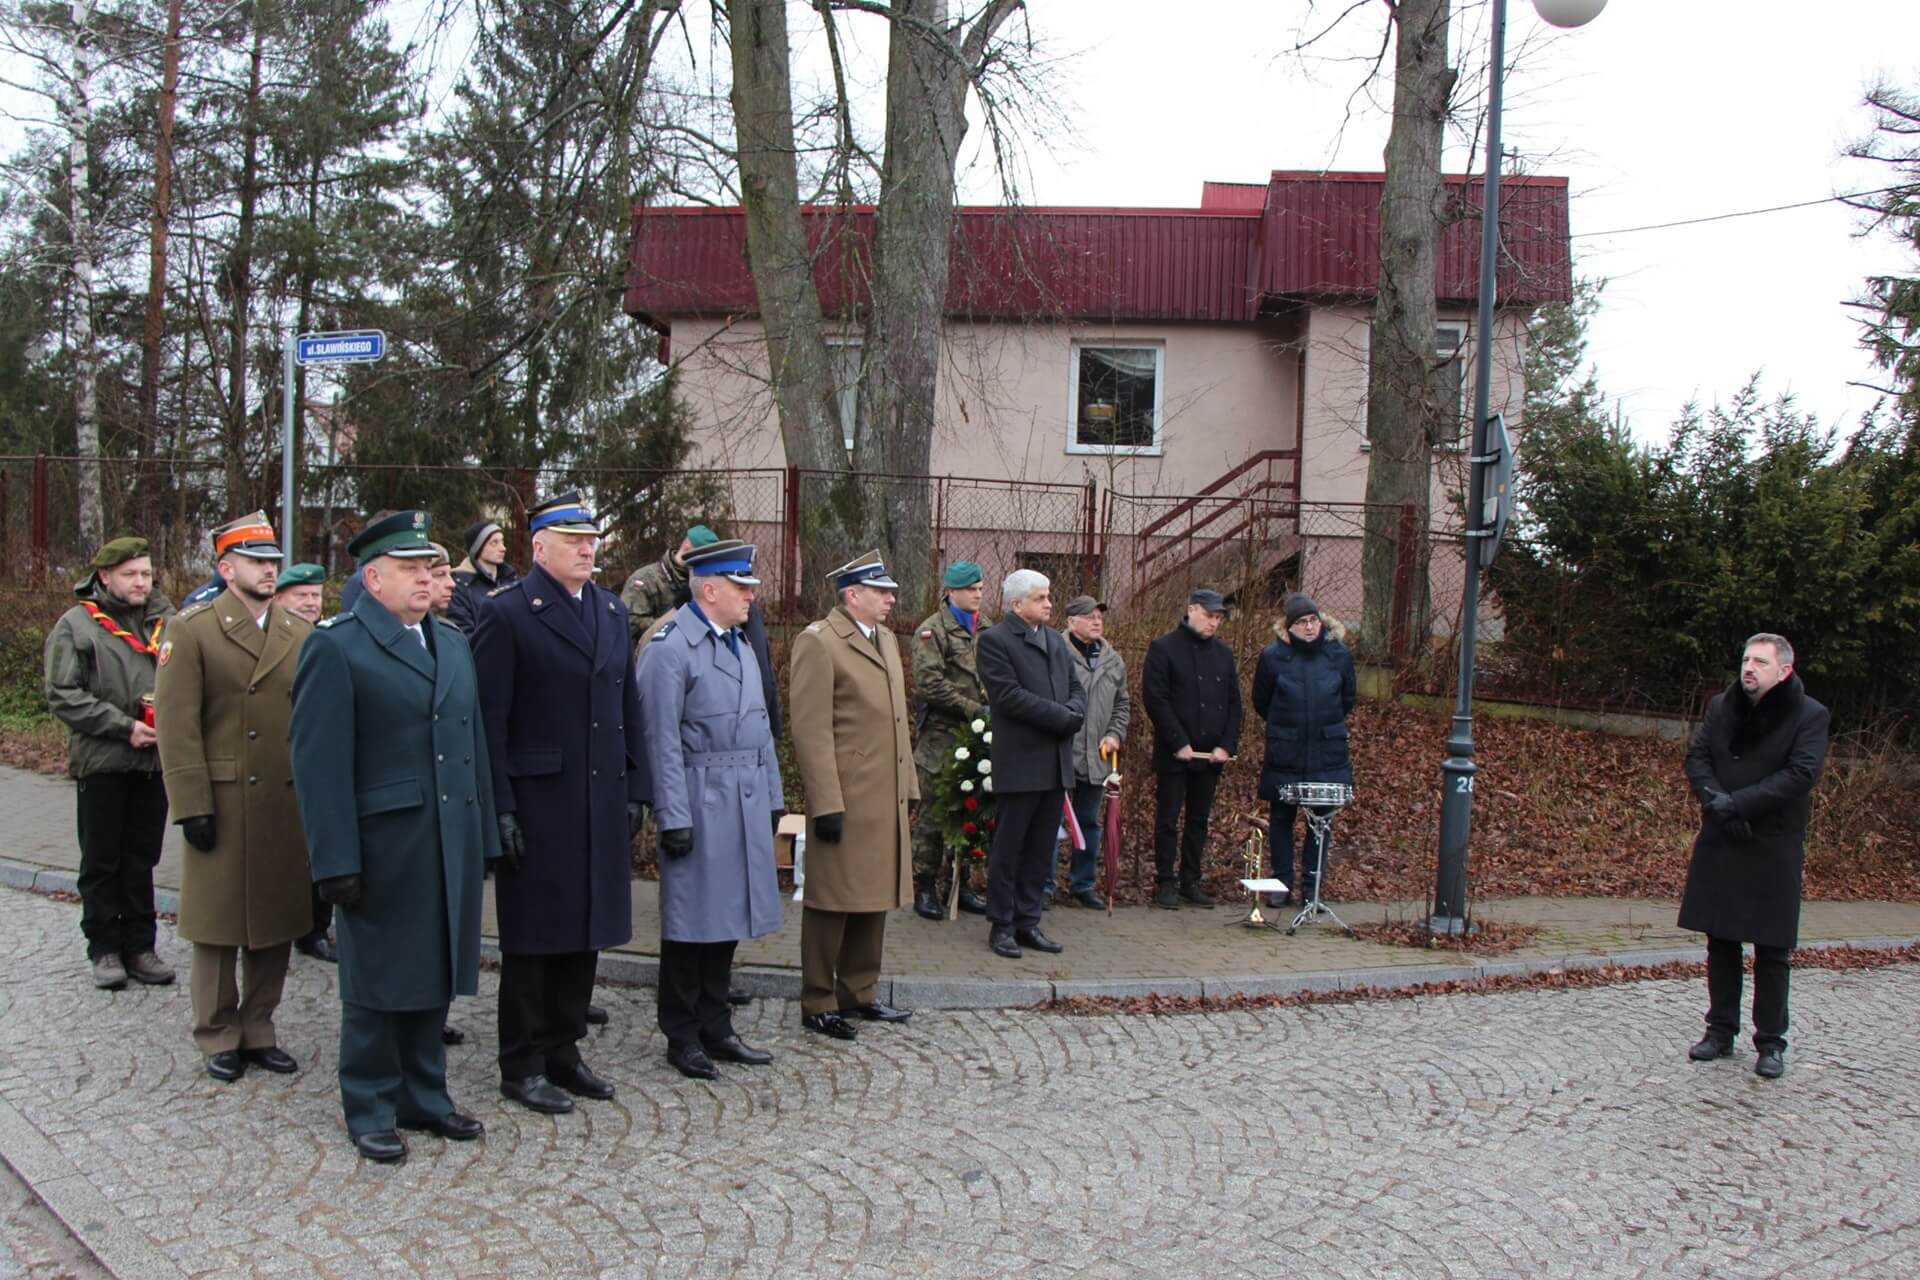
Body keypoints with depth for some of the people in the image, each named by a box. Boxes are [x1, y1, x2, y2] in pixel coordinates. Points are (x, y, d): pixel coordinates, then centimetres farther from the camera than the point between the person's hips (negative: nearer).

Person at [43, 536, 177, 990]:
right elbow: (62, 695, -8)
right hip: (102, 763, -3)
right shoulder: (76, 625, -2)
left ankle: (139, 945, 18)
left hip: (155, 760, 3)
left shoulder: (167, 621, 9)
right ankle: (104, 948, 16)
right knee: (102, 861, 6)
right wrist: (124, 727, -14)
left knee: (142, 858, 10)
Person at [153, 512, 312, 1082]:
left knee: (276, 921, 9)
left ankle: (258, 1030, 23)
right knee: (218, 926, 5)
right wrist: (193, 807, -12)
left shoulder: (300, 632, 10)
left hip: (287, 803, 4)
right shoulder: (191, 630, -3)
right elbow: (177, 726, -8)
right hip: (223, 803, -4)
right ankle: (218, 1039, 19)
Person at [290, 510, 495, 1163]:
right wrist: (336, 859, -16)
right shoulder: (335, 646, -8)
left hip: (450, 843, 6)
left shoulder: (452, 642, 14)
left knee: (435, 973, 14)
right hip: (382, 844, -6)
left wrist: (484, 835, 12)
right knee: (378, 983, 6)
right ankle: (371, 1109, 20)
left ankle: (423, 1094, 28)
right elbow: (319, 762, -12)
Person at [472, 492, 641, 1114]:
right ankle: (522, 1066, 17)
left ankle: (563, 1050, 27)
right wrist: (501, 807, -15)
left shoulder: (612, 611, 12)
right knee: (532, 939, 4)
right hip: (538, 804, -6)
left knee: (585, 932, 14)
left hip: (601, 804, 6)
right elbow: (490, 719, -11)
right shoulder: (507, 613, -8)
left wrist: (633, 792, 11)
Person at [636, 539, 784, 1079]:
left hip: (746, 804, 8)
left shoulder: (740, 644, 14)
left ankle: (716, 1028, 24)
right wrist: (673, 818, -16)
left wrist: (772, 797, 15)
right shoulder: (670, 647, -12)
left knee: (728, 917, 13)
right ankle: (682, 1036, 15)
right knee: (691, 921, 2)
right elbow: (662, 739, -15)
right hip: (700, 803, -8)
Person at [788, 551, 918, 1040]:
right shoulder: (818, 642, -10)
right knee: (833, 901, 1)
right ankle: (818, 1003, 12)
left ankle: (860, 991, 27)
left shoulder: (887, 640, 16)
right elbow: (811, 731, -15)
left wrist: (907, 788, 17)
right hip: (844, 799, -8)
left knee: (875, 897, 14)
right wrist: (826, 804, -19)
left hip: (886, 799, 8)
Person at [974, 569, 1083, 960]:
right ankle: (1001, 925, 11)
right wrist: (1062, 717, -15)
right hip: (1019, 763, -7)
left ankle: (1027, 921, 19)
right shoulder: (995, 640, -7)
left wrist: (1073, 713, -8)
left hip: (1056, 763, 7)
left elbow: (1076, 688, 14)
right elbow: (1010, 696, -17)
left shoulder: (1056, 640, 17)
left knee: (1041, 850, 11)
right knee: (1008, 848, 2)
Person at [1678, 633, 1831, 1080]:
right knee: (1720, 941, 10)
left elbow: (1802, 773, -15)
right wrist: (1716, 800, -14)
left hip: (1774, 848, -4)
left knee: (1772, 949, 1)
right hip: (1719, 843, 4)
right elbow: (1696, 756, 4)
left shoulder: (1810, 716, -5)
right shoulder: (1721, 706, 9)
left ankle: (1771, 1043, 10)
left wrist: (1739, 803, -19)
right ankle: (1720, 1030, 20)